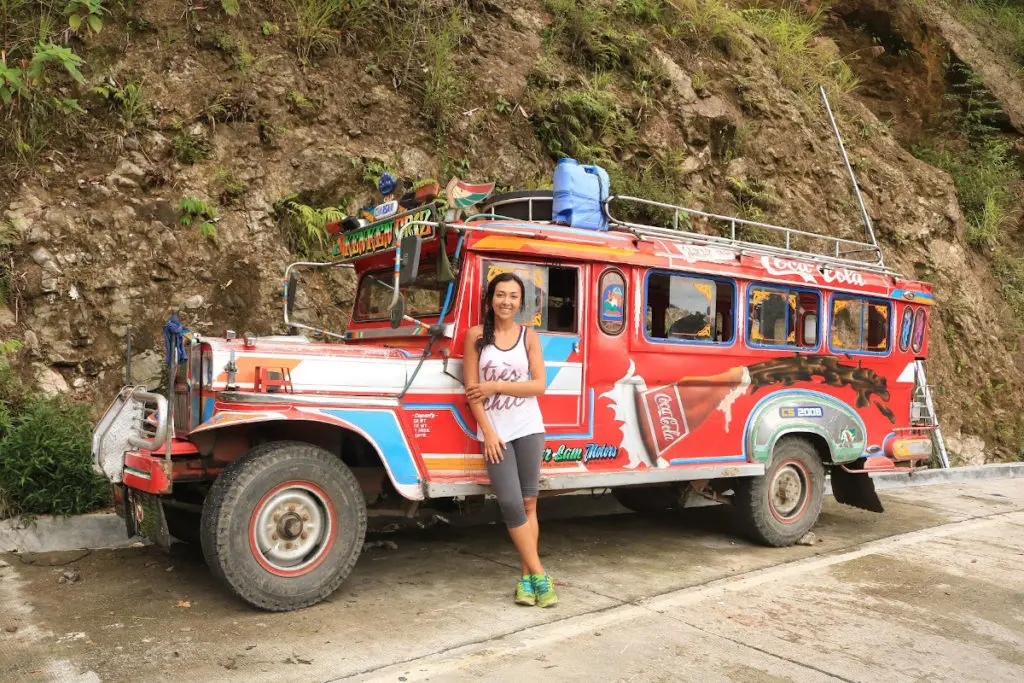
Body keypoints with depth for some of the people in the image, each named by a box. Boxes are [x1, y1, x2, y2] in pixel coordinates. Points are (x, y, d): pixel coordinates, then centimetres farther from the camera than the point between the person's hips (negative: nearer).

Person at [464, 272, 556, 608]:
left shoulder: (529, 336, 3)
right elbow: (472, 388, -4)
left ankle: (526, 577, 12)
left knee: (528, 503, 4)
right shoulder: (477, 335, 0)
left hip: (528, 428, 1)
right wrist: (488, 431, -10)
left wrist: (496, 386, -13)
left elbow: (539, 385, -4)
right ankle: (539, 574, 4)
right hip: (495, 431, -1)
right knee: (511, 504, -6)